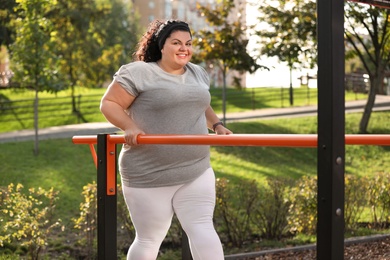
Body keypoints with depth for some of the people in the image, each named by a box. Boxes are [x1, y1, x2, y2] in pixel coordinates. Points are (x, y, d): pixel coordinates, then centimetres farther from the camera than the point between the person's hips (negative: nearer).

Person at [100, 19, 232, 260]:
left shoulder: (198, 73, 13)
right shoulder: (139, 72, -9)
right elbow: (109, 104, -7)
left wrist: (217, 125, 12)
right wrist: (130, 127, -23)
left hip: (196, 171, 5)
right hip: (149, 176, -5)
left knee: (202, 229, -6)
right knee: (149, 240, 6)